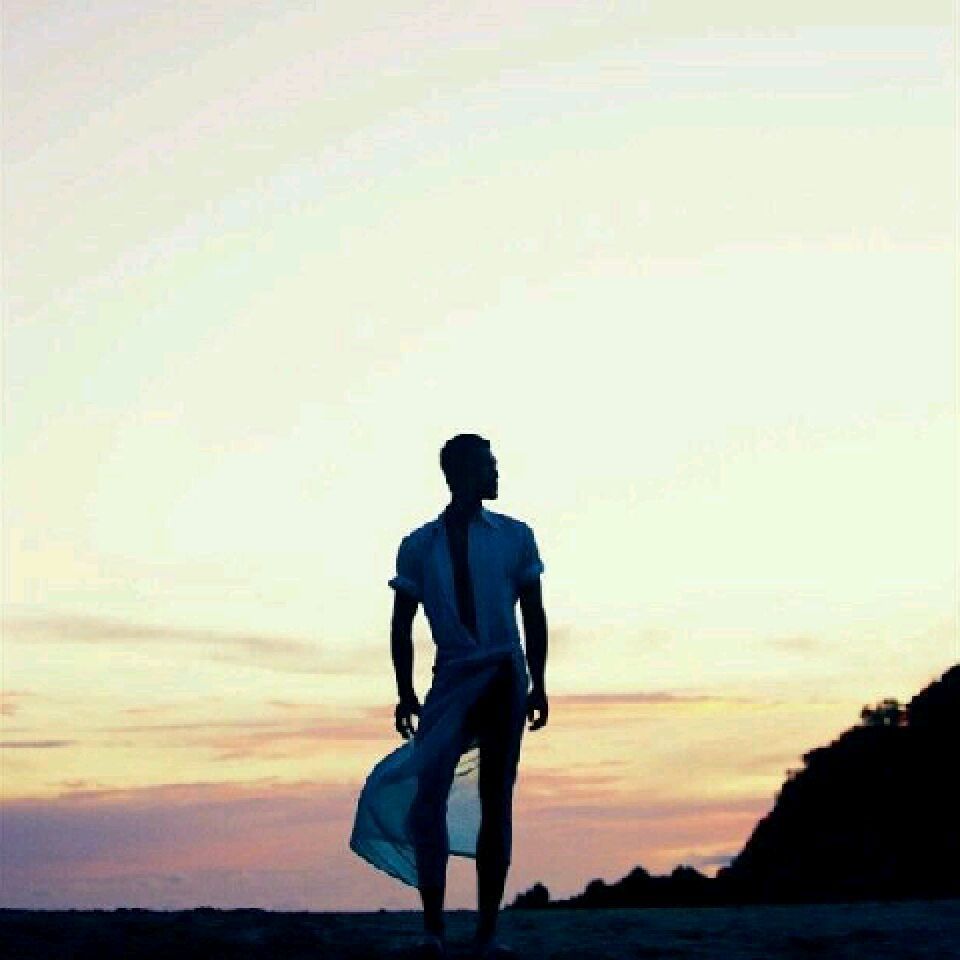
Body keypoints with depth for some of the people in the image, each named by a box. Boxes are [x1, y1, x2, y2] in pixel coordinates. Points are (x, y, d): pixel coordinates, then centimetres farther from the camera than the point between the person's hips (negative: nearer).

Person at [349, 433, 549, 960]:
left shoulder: (514, 536, 9)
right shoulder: (419, 546, 7)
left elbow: (534, 616, 11)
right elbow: (402, 626, 9)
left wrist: (538, 685, 5)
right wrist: (405, 693, 2)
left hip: (506, 678, 1)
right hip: (451, 680, 0)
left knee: (496, 801, 2)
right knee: (428, 796, -12)